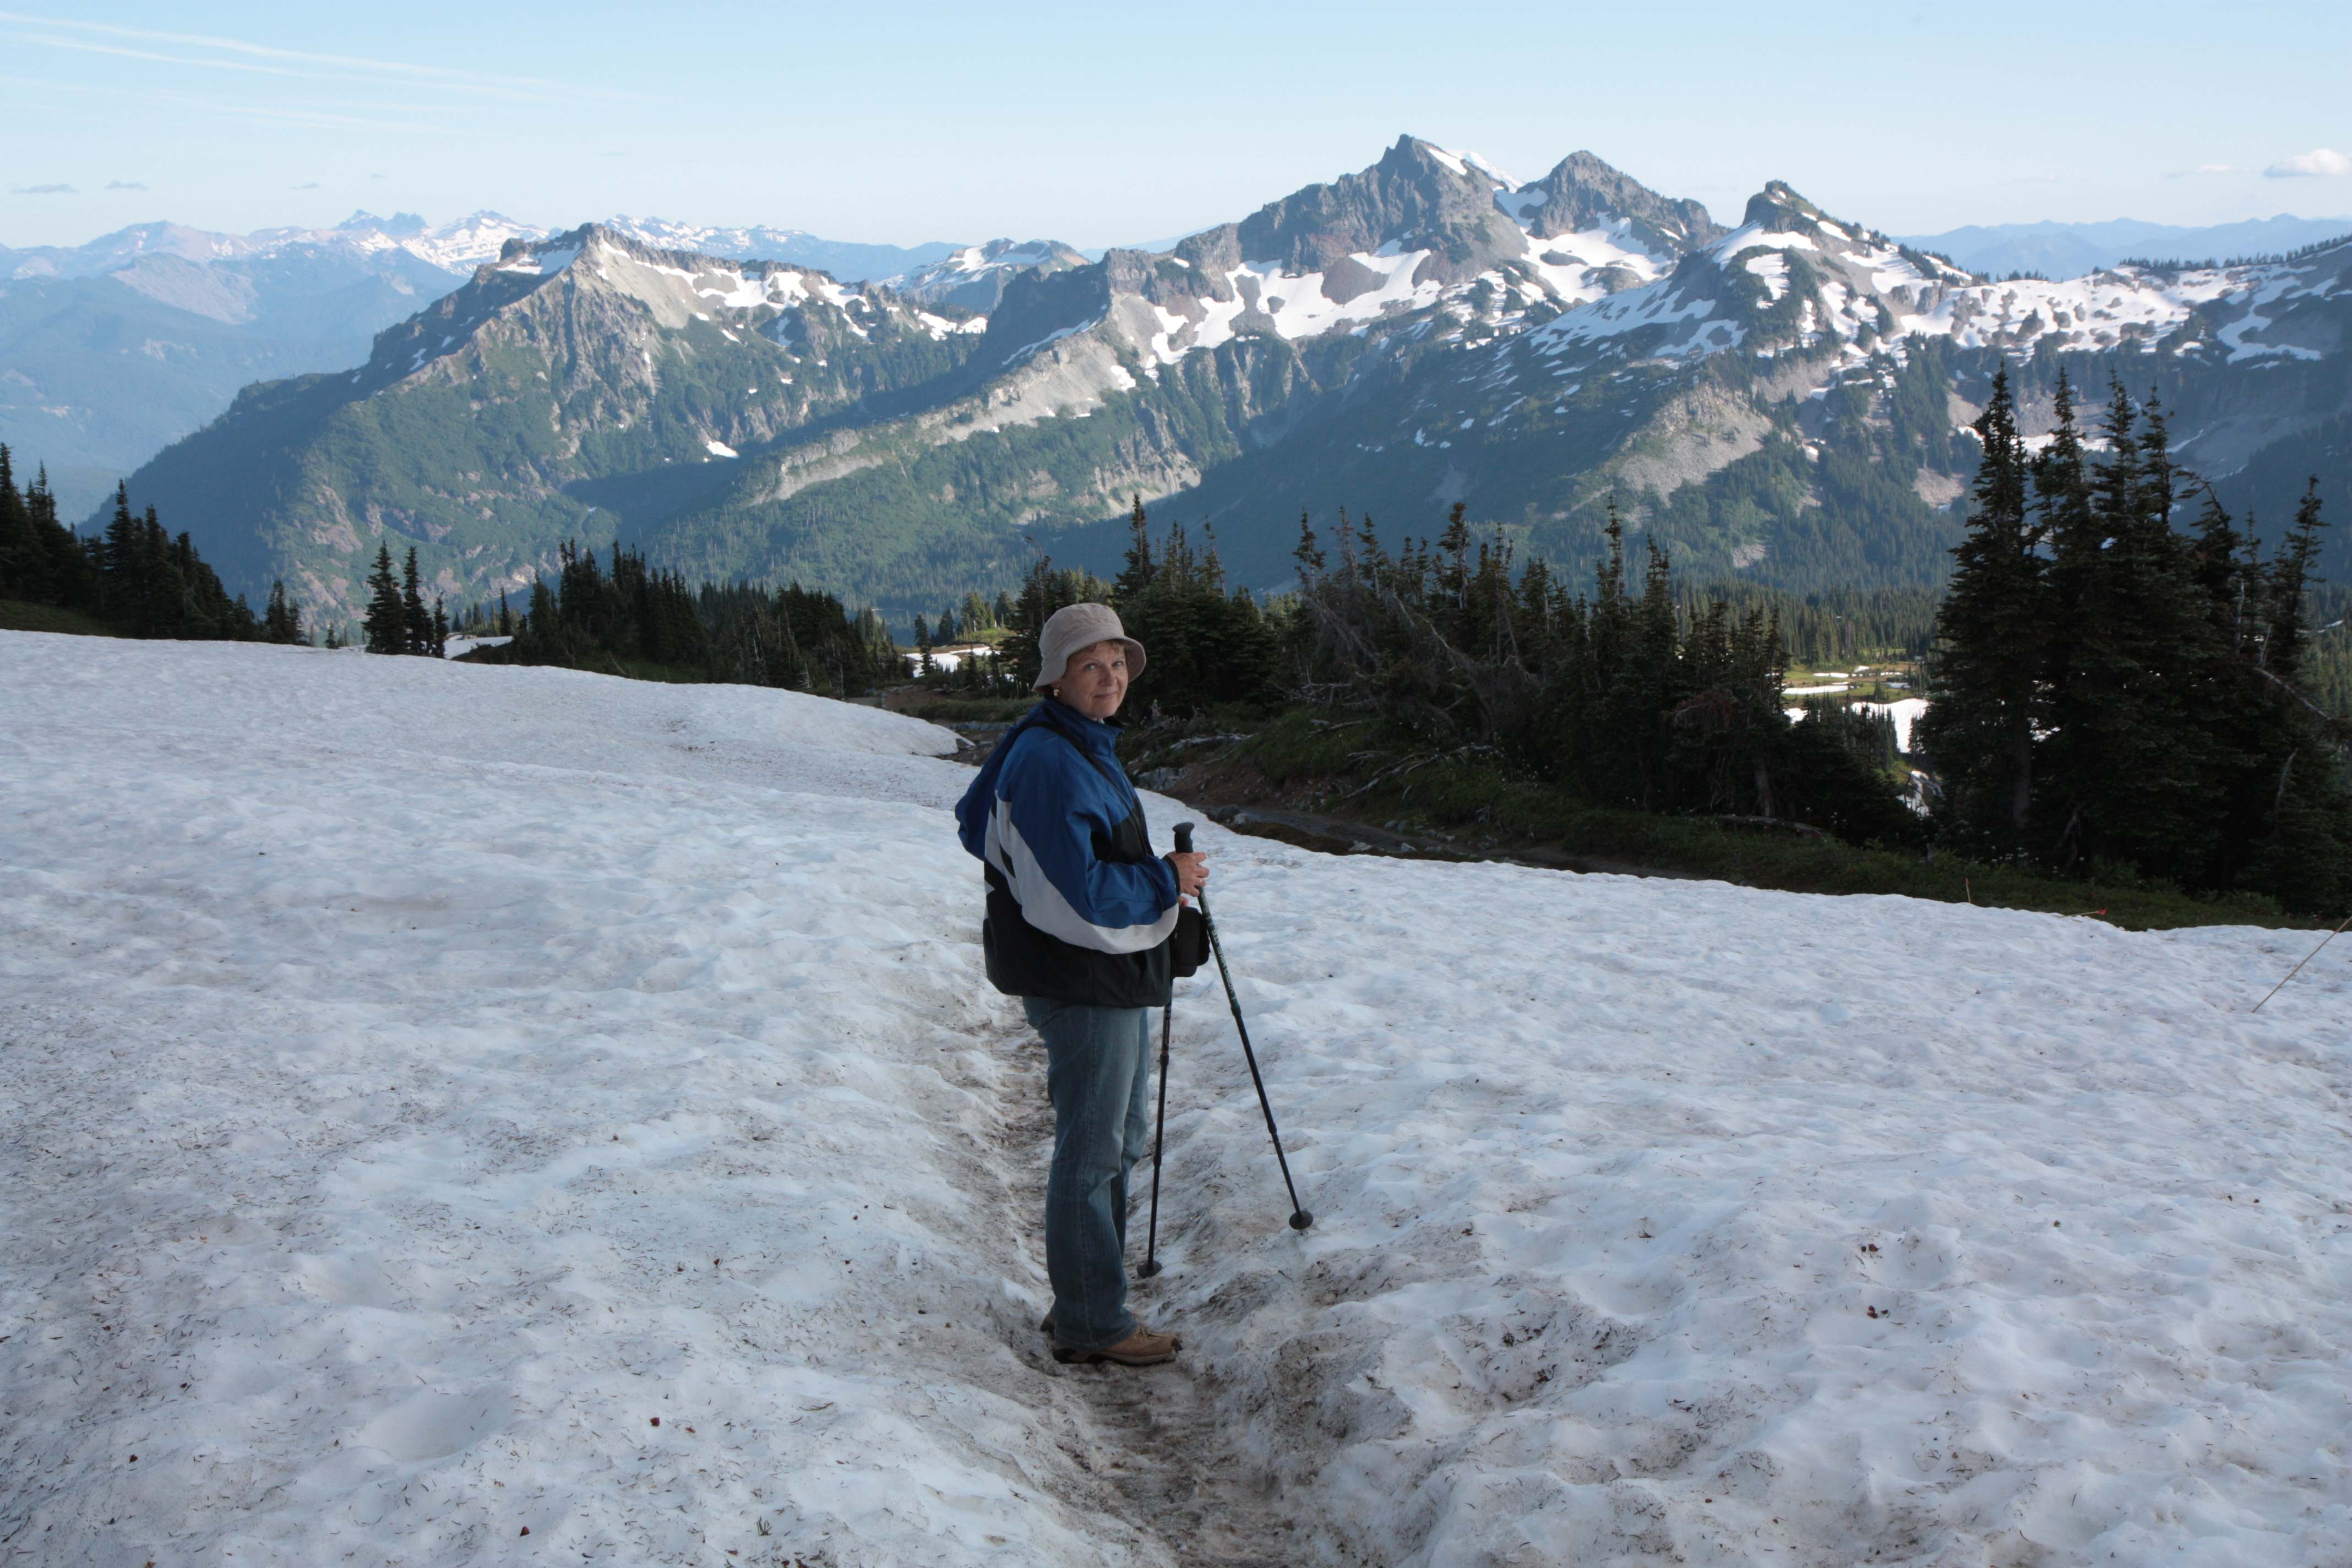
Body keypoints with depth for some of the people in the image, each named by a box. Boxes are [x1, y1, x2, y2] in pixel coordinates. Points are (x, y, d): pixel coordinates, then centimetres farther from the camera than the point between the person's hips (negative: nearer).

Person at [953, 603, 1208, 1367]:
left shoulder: (1087, 746, 13)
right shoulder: (1048, 761, -20)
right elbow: (1077, 893, -25)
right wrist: (1168, 880, -12)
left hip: (1112, 975, 11)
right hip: (1080, 981, -11)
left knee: (1123, 1134, 19)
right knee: (1092, 1150, -2)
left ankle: (1083, 1306, 30)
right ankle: (1091, 1324, 10)